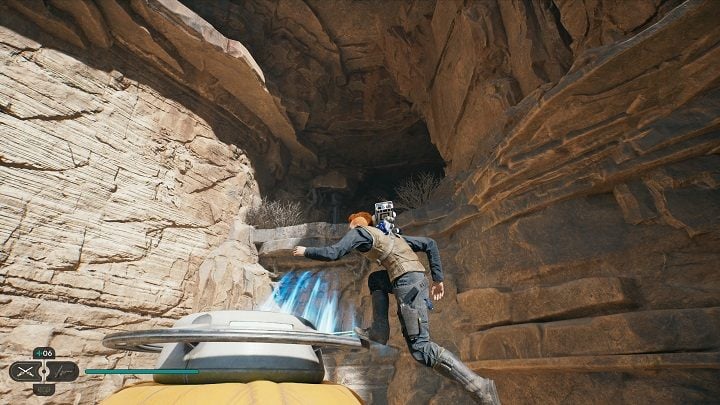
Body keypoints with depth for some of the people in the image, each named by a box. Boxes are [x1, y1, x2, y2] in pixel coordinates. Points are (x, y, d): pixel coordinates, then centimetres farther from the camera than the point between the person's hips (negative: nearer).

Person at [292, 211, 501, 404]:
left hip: (407, 283, -9)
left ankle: (480, 387, -10)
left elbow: (331, 253, -2)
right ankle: (379, 331, 21)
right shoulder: (388, 234, 29)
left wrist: (306, 251, 17)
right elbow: (430, 244, 24)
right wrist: (438, 279, 21)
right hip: (416, 277, 9)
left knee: (421, 348, -6)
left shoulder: (358, 231, 10)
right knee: (375, 279, 27)